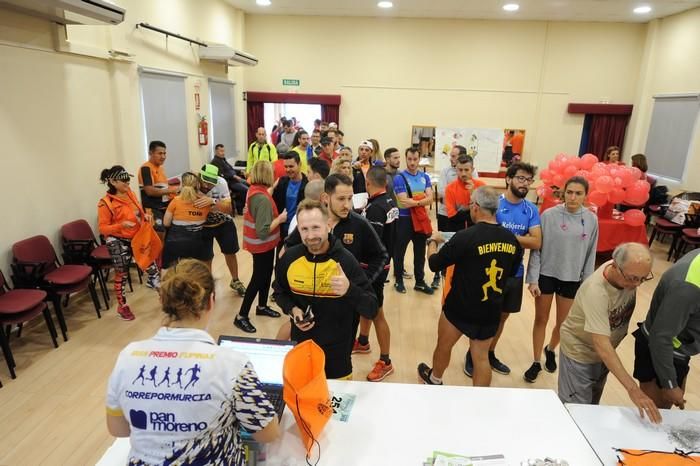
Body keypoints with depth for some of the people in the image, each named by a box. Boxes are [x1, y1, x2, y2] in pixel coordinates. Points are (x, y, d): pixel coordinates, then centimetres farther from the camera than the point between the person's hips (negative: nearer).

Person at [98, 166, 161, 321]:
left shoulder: (130, 193, 2)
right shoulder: (106, 203, -18)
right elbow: (102, 228, -16)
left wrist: (145, 216, -4)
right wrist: (121, 225, -31)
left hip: (136, 238, 6)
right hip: (118, 242, -6)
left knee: (152, 266, 6)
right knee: (121, 274, 9)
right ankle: (122, 306, 26)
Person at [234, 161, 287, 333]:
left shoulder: (254, 190, 0)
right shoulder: (262, 198, -29)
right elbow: (263, 231, -29)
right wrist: (280, 219, -18)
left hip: (264, 244, 9)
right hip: (262, 244, -9)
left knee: (266, 274, 22)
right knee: (258, 279, 4)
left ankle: (262, 306, 40)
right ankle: (241, 316, 16)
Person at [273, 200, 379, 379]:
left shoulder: (346, 260, -19)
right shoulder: (289, 258, -11)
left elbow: (371, 310, -17)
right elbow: (280, 293, 9)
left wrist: (350, 290, -36)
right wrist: (292, 310, -12)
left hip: (337, 352, -2)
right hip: (300, 347, 2)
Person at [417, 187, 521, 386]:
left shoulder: (465, 237, -24)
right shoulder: (512, 240, -6)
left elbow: (434, 264, -12)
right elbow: (511, 272, 12)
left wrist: (433, 241, 6)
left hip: (460, 308, -4)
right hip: (491, 311, 4)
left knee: (443, 346, 22)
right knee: (481, 357, 16)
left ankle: (434, 379, 46)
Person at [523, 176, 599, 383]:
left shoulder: (591, 220, -4)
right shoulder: (549, 215, -12)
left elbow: (590, 255, 4)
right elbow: (537, 249, -9)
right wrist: (533, 279, -12)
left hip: (572, 279, 2)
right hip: (546, 275, -2)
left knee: (563, 323, 15)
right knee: (541, 320, 10)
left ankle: (550, 350, 45)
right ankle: (536, 362, 27)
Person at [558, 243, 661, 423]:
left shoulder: (630, 272, -19)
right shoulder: (595, 291, -38)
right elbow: (602, 346, -42)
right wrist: (632, 388, -47)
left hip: (603, 353, 7)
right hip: (579, 352, -7)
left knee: (592, 404, 23)